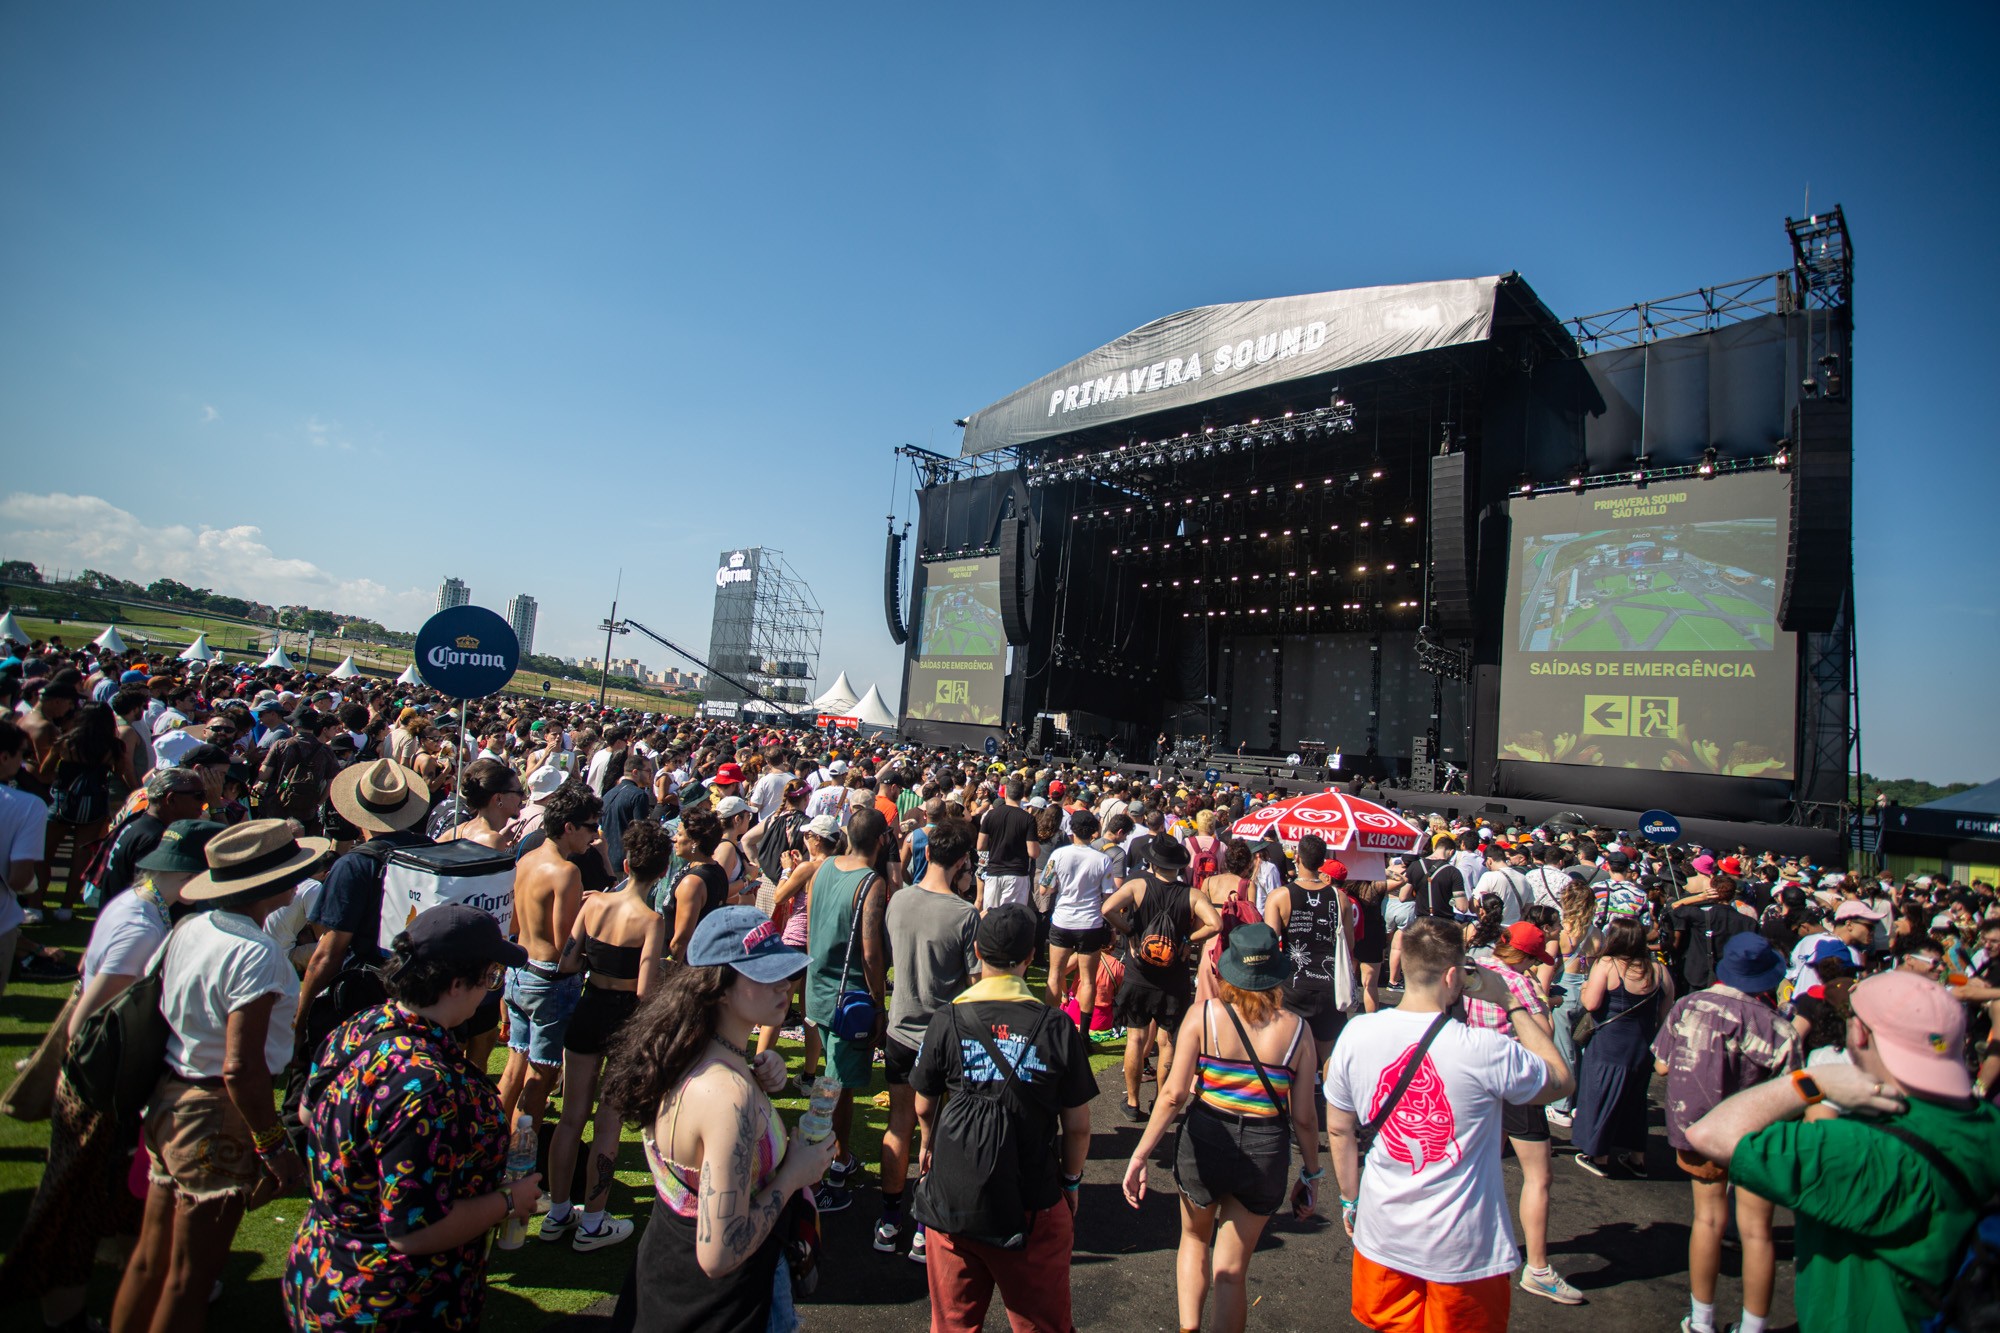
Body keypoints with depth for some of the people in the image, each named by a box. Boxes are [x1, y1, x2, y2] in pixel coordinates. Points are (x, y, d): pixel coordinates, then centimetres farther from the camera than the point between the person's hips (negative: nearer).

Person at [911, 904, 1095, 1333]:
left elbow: (924, 1107, 5)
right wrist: (1071, 1181, 14)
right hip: (1031, 1205, -1)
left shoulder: (947, 1020, -10)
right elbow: (1078, 1125, -5)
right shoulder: (1057, 1028, -12)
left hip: (953, 1197, 1)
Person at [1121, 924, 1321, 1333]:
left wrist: (1140, 1155, -6)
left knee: (1195, 1240, 29)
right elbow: (1303, 1118, -5)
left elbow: (1173, 1094, -13)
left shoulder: (1203, 1014, -12)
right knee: (1232, 1271, 18)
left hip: (1204, 1145, 0)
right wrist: (1311, 1176, 10)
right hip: (1265, 1155, 0)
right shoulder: (1295, 1029, -9)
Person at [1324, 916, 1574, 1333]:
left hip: (1382, 1236, 3)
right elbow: (1560, 1079, -3)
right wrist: (1511, 1003, 0)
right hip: (1464, 1251, -3)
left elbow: (1338, 1130, -1)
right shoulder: (1486, 1050, -24)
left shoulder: (1356, 1033, -13)